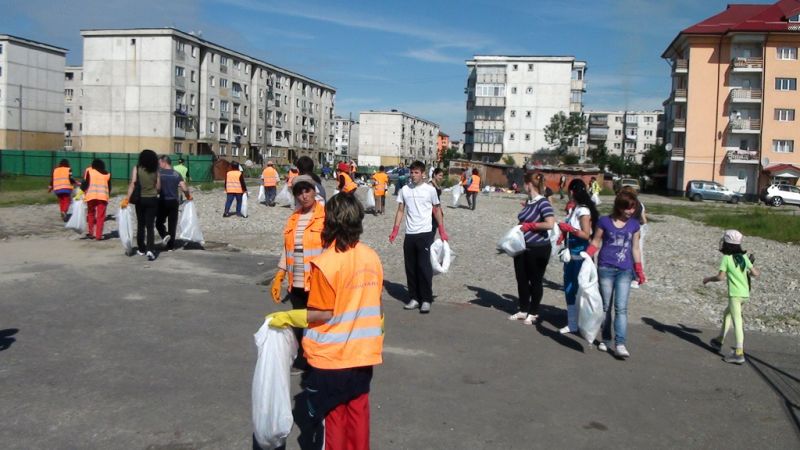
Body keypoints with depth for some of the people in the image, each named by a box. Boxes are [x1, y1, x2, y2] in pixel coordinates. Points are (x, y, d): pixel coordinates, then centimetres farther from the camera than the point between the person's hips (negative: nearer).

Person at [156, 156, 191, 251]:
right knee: (172, 224, 8)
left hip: (163, 201, -2)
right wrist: (188, 196, 12)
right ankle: (170, 246, 10)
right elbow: (184, 188, -6)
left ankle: (165, 235, -13)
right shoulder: (176, 174, 1)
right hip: (174, 201, 2)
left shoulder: (159, 172, -5)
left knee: (159, 222, 14)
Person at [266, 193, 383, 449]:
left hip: (331, 358, -5)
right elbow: (375, 307, 7)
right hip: (364, 353, 5)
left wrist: (287, 318, -7)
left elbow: (323, 314, -17)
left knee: (332, 417, 12)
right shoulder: (372, 257, -2)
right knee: (358, 412, 18)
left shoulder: (325, 263, -19)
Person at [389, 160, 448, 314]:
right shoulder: (404, 189, 5)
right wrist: (395, 230, 2)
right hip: (409, 234, 4)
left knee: (424, 267, -5)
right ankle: (414, 298, 18)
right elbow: (400, 211, 10)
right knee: (410, 268, 8)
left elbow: (437, 210, 6)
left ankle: (426, 300, 3)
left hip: (425, 233, -4)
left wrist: (442, 231, 3)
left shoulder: (430, 190, -2)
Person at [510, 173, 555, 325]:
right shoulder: (528, 201, 8)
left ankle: (533, 313, 21)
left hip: (538, 249, -8)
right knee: (521, 279, 14)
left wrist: (529, 225, -17)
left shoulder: (543, 202, -16)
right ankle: (523, 310, 29)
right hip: (522, 247, 8)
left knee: (535, 281, 7)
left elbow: (550, 224, -25)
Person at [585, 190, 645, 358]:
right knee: (605, 307, 7)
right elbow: (595, 243, 4)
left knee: (621, 308, -8)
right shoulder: (604, 221, -1)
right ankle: (606, 339, 20)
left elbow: (635, 249, 14)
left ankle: (620, 344, -10)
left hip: (625, 271, 1)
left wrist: (639, 271, 13)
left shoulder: (634, 224, 7)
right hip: (605, 269, -1)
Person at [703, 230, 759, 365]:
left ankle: (739, 353, -12)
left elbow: (721, 276, -17)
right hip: (745, 293, 7)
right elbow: (756, 274, 5)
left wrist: (708, 279, 0)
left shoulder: (726, 258, -8)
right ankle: (719, 341, 34)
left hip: (735, 294, -7)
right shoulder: (743, 257, 8)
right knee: (727, 313, 25)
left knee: (737, 322, -9)